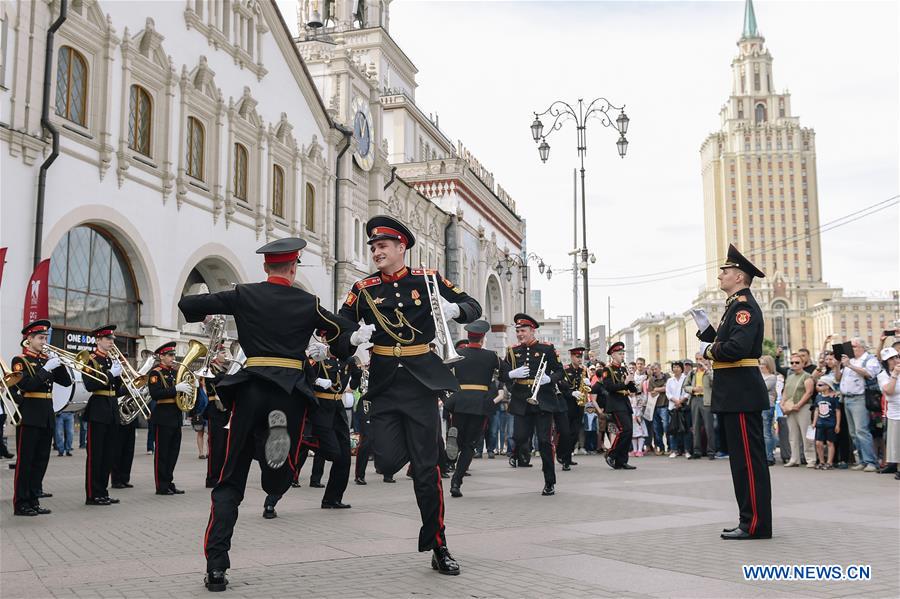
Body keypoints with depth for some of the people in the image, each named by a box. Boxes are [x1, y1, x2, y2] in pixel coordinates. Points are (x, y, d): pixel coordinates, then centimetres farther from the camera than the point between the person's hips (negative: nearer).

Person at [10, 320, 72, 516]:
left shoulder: (47, 359, 14)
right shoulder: (19, 360, -4)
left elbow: (66, 382, 9)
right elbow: (26, 385, -19)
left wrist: (59, 364, -5)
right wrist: (46, 368, -20)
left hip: (47, 417, 7)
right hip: (29, 417, -6)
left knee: (41, 461, 9)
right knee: (25, 461, -2)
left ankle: (33, 501, 16)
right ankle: (20, 504, 3)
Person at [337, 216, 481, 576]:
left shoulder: (428, 279, 2)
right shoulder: (364, 288, 4)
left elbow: (474, 308, 5)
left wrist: (454, 309, -16)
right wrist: (356, 334, -20)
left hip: (421, 383, -1)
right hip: (384, 386, 1)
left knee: (426, 468, 1)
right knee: (387, 463, -9)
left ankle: (438, 548, 12)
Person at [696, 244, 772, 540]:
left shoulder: (745, 304, -13)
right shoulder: (735, 305, 19)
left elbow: (737, 348, -25)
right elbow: (723, 344, 18)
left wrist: (708, 351, -11)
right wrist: (705, 329, 8)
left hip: (742, 395, -10)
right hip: (735, 395, 10)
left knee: (749, 459, -5)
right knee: (742, 459, 13)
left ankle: (756, 524, 0)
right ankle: (750, 520, 20)